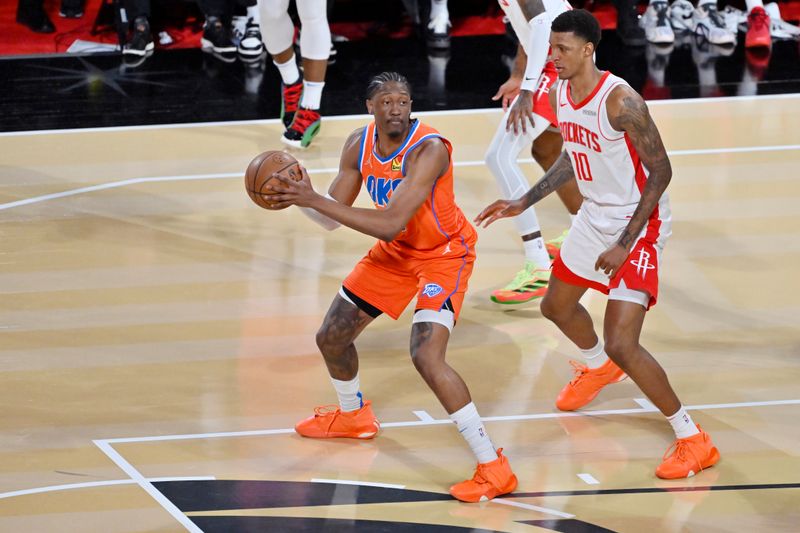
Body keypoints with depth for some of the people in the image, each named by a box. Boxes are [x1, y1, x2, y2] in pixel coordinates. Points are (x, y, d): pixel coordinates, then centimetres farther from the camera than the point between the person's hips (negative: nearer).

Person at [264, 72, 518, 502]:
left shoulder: (429, 149, -33)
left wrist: (315, 201, -41)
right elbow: (332, 219, -3)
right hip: (396, 253, 8)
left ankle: (493, 468, -20)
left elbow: (390, 224, -39)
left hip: (444, 254, -8)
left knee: (426, 356, -27)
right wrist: (303, 198, -25)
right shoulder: (358, 145, -10)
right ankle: (353, 416, 48)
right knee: (331, 337, 15)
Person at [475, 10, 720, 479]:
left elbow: (661, 172, -22)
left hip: (637, 225, -9)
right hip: (594, 216, 9)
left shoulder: (621, 101, -27)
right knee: (557, 306, 27)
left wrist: (625, 244, -25)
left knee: (622, 345, -16)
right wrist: (523, 203, 14)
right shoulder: (559, 94, -2)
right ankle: (599, 368, 59)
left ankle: (693, 440, -2)